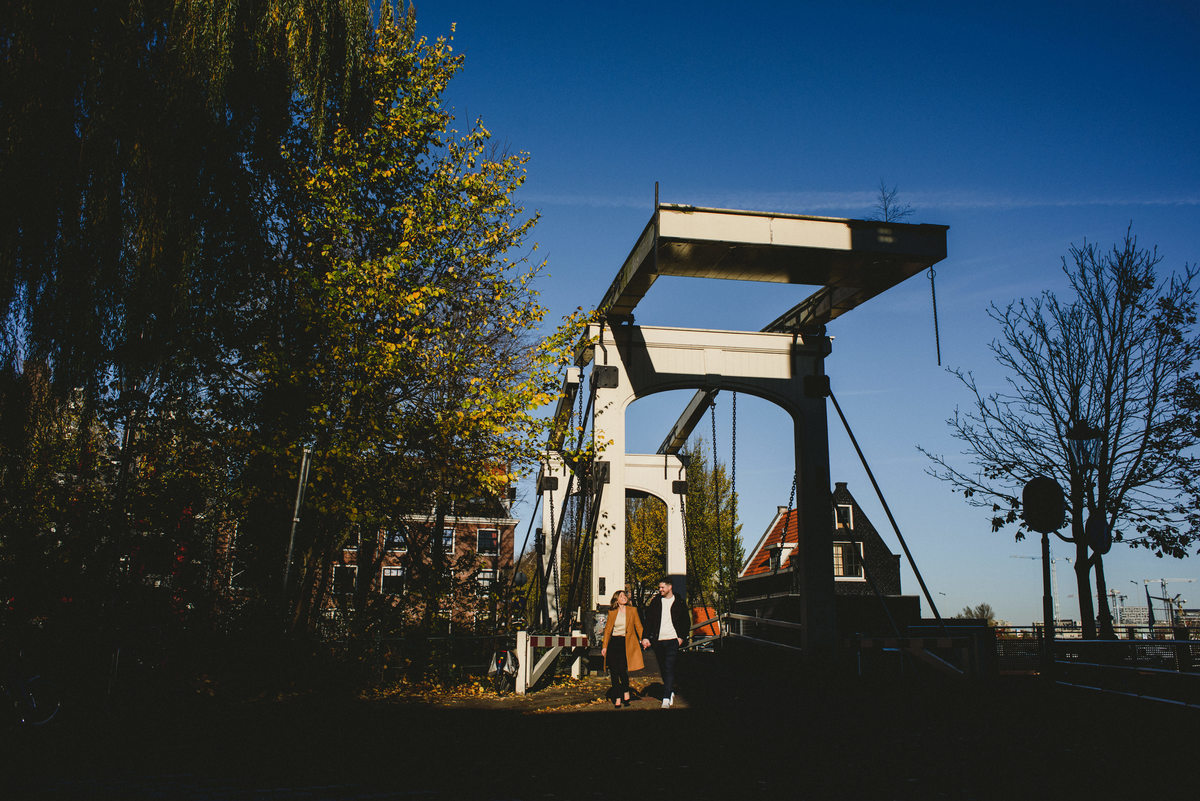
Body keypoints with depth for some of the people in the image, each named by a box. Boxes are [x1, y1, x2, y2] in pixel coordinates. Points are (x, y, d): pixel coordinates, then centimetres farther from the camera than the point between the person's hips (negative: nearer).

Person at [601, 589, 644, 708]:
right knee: (614, 672, 0)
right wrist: (604, 646, 5)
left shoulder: (632, 610, 7)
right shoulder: (612, 612, 9)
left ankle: (626, 692, 10)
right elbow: (607, 629, 10)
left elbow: (638, 626, 7)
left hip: (626, 643, -2)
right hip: (613, 643, 2)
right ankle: (618, 698, 11)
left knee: (622, 669, -15)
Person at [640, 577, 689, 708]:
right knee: (663, 669, 9)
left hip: (672, 640, -3)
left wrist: (682, 637, 0)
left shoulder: (679, 603, 4)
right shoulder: (655, 602, 9)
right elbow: (648, 620, 7)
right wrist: (645, 637, -4)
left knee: (669, 668, -12)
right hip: (658, 640, 3)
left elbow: (687, 622, 11)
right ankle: (671, 692, 26)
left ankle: (666, 698, -15)